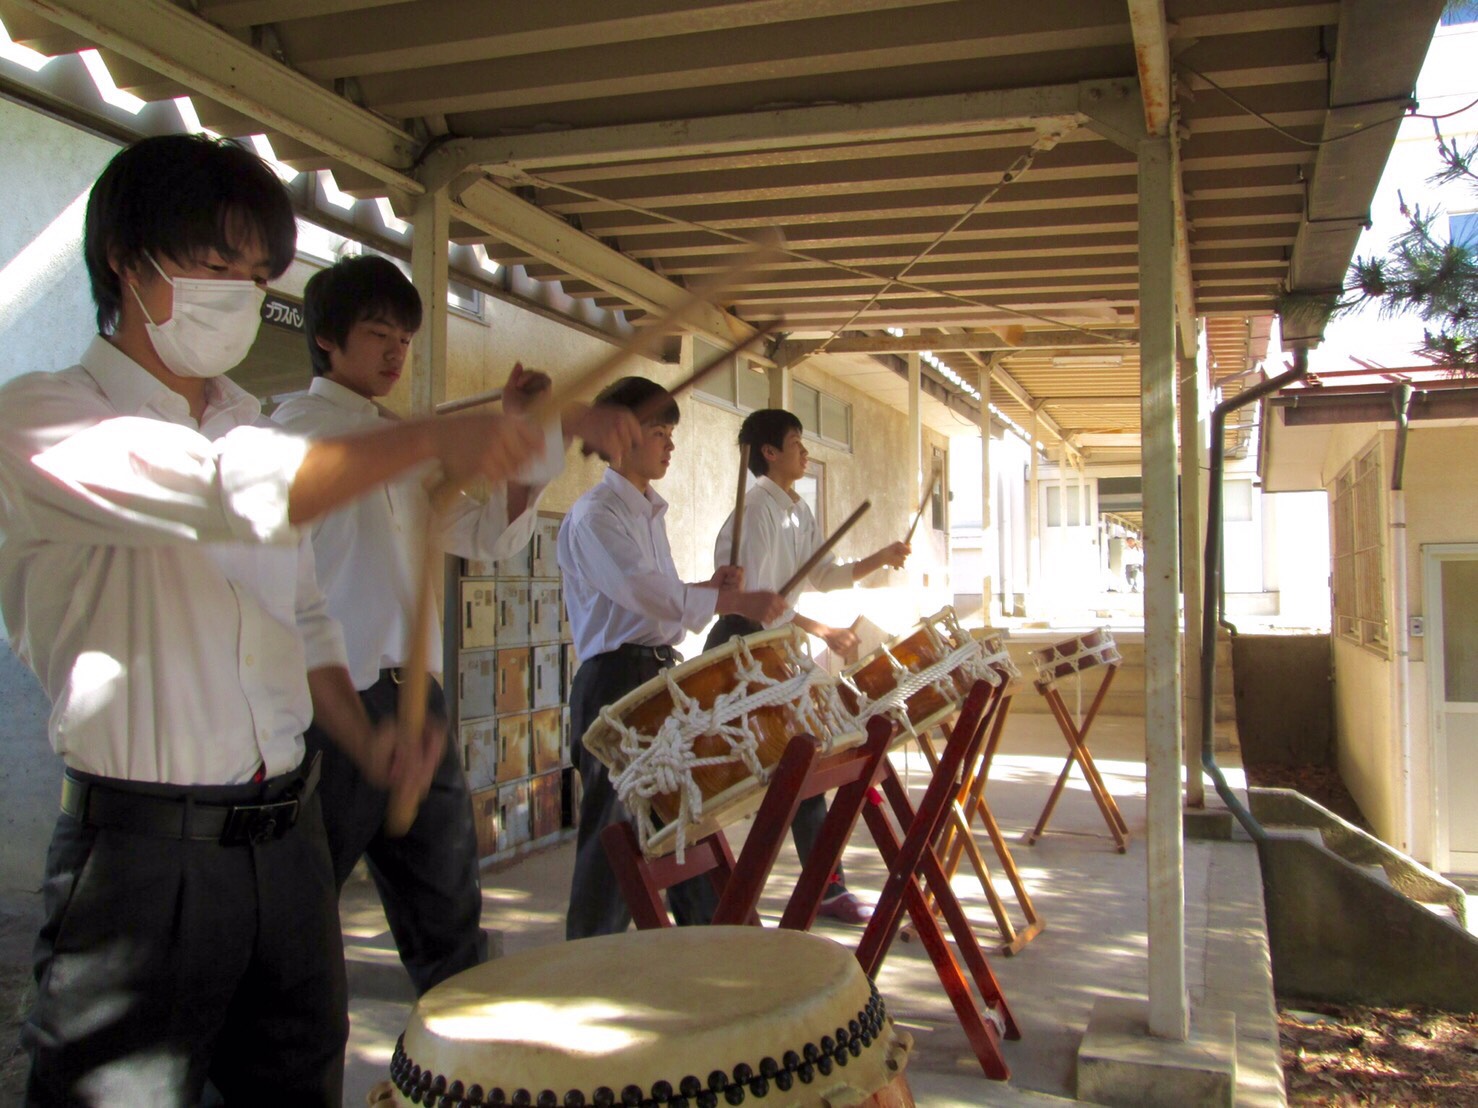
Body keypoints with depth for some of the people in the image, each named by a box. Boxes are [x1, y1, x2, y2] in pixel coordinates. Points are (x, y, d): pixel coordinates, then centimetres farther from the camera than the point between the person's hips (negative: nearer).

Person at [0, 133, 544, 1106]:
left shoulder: (252, 427, 15)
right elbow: (230, 492, -25)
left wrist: (366, 741, 4)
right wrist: (433, 440, -31)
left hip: (286, 832, 6)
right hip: (145, 847, -6)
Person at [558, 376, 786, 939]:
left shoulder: (650, 512, 17)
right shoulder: (594, 516, -13)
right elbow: (648, 595, -24)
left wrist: (710, 585, 4)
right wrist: (737, 602, -28)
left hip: (662, 675, 9)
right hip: (616, 682, -9)